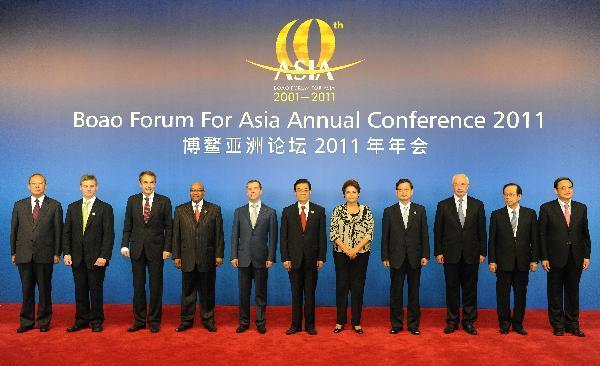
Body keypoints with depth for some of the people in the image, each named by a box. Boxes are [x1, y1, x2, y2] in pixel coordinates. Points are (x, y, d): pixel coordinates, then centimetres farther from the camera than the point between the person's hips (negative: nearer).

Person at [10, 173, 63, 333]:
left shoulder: (55, 205, 3)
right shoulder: (19, 205, 10)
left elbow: (58, 230, 1)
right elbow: (14, 230, 11)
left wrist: (57, 253, -4)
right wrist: (13, 252, 6)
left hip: (45, 255, -2)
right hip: (24, 254, 2)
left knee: (45, 289, 4)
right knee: (26, 290, 8)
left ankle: (44, 321, 16)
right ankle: (26, 321, 19)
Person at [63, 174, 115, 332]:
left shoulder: (105, 208, -2)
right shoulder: (72, 207, 10)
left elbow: (109, 235, -7)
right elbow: (66, 232, 9)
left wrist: (104, 256, -14)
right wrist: (67, 253, -1)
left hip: (96, 258, -3)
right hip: (77, 257, 4)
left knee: (96, 290, 4)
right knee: (80, 290, 9)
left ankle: (96, 321, 16)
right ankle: (81, 320, 21)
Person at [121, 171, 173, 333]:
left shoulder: (164, 201, 0)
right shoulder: (132, 200, 6)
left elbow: (168, 227, -1)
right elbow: (127, 226, 7)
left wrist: (167, 248, -7)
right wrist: (125, 245, -2)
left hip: (156, 249, -2)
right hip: (137, 249, 2)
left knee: (156, 286, 4)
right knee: (138, 286, 8)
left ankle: (154, 321, 15)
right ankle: (139, 321, 19)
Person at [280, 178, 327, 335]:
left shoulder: (319, 210, 3)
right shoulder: (287, 211, 4)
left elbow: (322, 236, 1)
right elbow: (283, 237, 2)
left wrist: (321, 257, -4)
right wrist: (285, 258, -4)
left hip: (312, 259, 0)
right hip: (294, 259, 0)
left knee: (310, 293, 7)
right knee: (296, 293, 7)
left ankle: (310, 324, 17)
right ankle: (296, 324, 17)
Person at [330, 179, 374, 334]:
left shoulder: (366, 211, 3)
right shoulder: (338, 210, 2)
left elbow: (370, 233, -4)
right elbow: (333, 233, -3)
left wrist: (356, 249, -14)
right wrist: (346, 249, -13)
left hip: (361, 254, 0)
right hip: (341, 254, 0)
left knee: (358, 287, 5)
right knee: (341, 286, 5)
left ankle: (357, 323, 14)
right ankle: (340, 321, 16)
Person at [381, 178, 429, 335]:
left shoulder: (420, 210, 5)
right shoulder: (389, 211, 3)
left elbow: (424, 234, 3)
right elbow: (385, 236, 2)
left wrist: (425, 255, -3)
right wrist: (385, 257, -2)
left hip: (415, 258, 0)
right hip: (396, 258, 0)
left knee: (414, 292, 7)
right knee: (396, 292, 6)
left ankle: (413, 324, 18)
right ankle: (396, 324, 17)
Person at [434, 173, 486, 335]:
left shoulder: (478, 205, 4)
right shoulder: (443, 205, 2)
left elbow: (481, 230, 5)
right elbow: (438, 230, 1)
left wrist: (482, 252, 1)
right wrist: (438, 252, -3)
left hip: (471, 254, 1)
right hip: (451, 254, 0)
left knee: (470, 289, 7)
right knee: (452, 288, 6)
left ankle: (468, 321, 18)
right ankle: (452, 321, 17)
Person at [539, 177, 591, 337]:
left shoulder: (581, 208, 6)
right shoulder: (547, 208, -4)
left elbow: (585, 233, 8)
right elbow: (542, 235, -4)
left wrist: (586, 256, 2)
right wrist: (544, 258, -9)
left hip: (576, 258, 3)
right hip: (556, 257, -3)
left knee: (573, 291, 11)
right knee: (555, 292, 6)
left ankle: (572, 324, 23)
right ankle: (558, 325, 18)